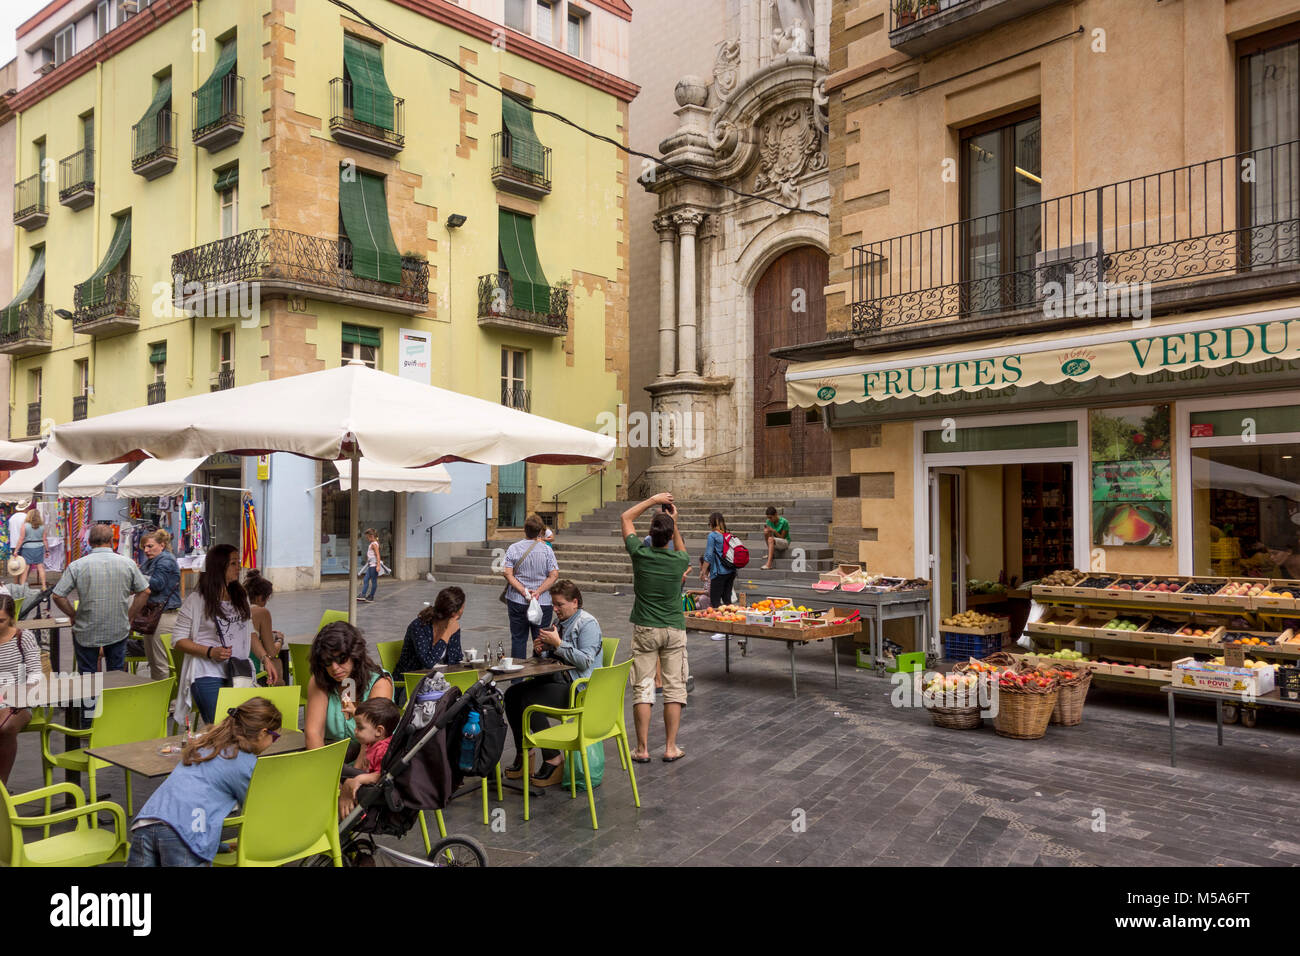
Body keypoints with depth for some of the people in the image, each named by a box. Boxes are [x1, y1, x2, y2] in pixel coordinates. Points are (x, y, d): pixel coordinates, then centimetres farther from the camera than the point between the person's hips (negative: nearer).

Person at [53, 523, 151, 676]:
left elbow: (58, 596, -9)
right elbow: (144, 592, 0)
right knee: (117, 674, 15)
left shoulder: (77, 566, -10)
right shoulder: (127, 563, -5)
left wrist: (73, 616, 4)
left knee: (86, 675, 14)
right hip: (119, 630, 1)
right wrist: (129, 617, 8)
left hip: (86, 632, -1)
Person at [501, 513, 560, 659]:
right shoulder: (546, 550, -4)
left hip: (517, 601, 1)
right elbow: (554, 575, -10)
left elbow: (507, 573, -8)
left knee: (518, 639, 8)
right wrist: (538, 592, -10)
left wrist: (523, 591, -11)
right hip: (542, 603, -1)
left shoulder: (513, 548, -1)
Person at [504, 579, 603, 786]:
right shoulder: (560, 623, 16)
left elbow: (585, 661, -22)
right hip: (556, 679, 9)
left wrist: (558, 643, -22)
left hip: (579, 686, -9)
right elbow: (551, 659, 24)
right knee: (512, 693, -6)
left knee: (530, 701, -26)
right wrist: (541, 650, 1)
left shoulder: (588, 624, -10)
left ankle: (553, 760, -16)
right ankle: (523, 754, 3)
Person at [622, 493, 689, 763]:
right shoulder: (679, 560, -8)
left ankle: (642, 749, 5)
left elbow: (626, 517, 6)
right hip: (674, 630, 0)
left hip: (645, 630, 0)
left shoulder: (640, 554, -10)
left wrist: (653, 500, 11)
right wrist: (673, 520, 15)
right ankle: (671, 748, 8)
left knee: (643, 688, 3)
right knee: (674, 688, 6)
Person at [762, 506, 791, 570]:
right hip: (773, 542, 5)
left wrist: (774, 531, -29)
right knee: (766, 532, -25)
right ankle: (771, 553, -16)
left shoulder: (784, 522, -16)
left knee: (771, 539, -36)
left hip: (785, 542, -5)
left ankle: (769, 564, -46)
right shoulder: (768, 522, -1)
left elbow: (782, 537, -14)